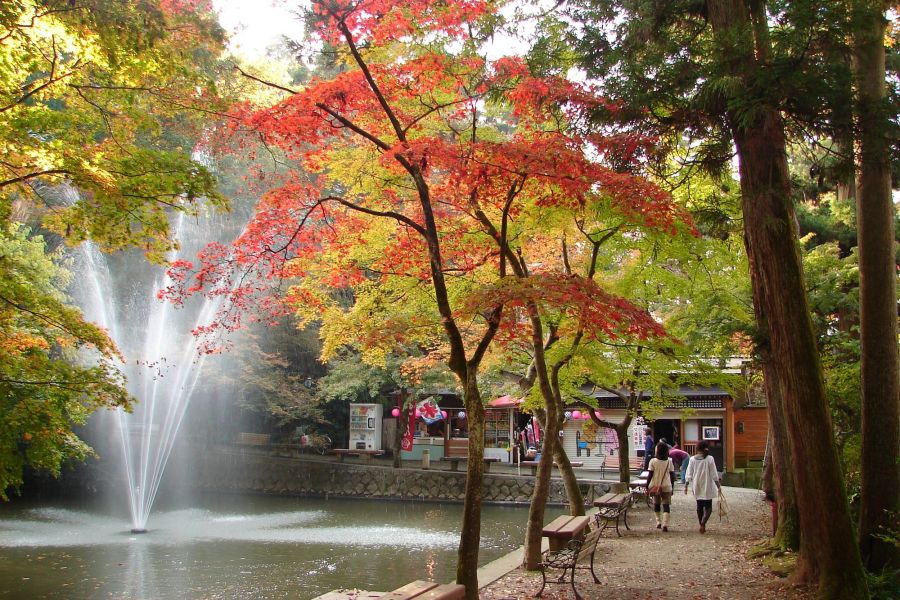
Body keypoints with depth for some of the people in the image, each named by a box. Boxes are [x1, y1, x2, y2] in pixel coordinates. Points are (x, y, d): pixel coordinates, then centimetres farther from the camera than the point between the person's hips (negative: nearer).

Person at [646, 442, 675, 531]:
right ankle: (665, 524, -10)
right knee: (666, 506, 1)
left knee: (656, 505, 19)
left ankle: (658, 521, 16)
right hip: (666, 487, 0)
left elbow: (650, 475, -7)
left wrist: (647, 486, 1)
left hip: (655, 486, 0)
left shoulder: (653, 461, -8)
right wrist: (672, 488, 12)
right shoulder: (669, 462, -2)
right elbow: (672, 475, 2)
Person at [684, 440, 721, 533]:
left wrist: (686, 485, 7)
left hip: (696, 487, 3)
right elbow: (714, 474, -8)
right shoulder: (709, 459, -11)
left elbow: (689, 474, 0)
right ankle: (703, 523, -19)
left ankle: (702, 525, 23)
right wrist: (718, 486, 0)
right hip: (707, 487, -3)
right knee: (708, 507, 2)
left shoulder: (692, 459, -2)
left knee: (699, 506, 16)